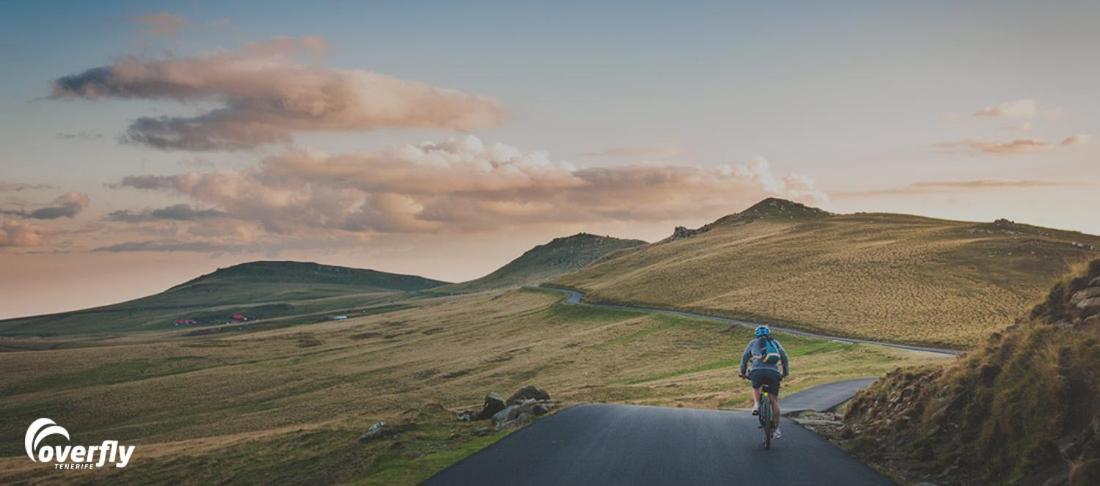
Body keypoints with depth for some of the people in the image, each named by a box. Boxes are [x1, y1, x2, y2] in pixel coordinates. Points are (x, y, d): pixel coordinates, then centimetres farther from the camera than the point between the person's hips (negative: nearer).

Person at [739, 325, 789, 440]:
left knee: (755, 388, 32)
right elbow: (783, 355, 19)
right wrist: (786, 371, 28)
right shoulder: (774, 342, 27)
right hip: (774, 372, 1)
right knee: (774, 400, 10)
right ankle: (776, 429, 6)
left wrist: (743, 372, 30)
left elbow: (745, 356, 21)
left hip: (757, 371, -1)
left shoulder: (753, 342, 24)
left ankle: (756, 405, 6)